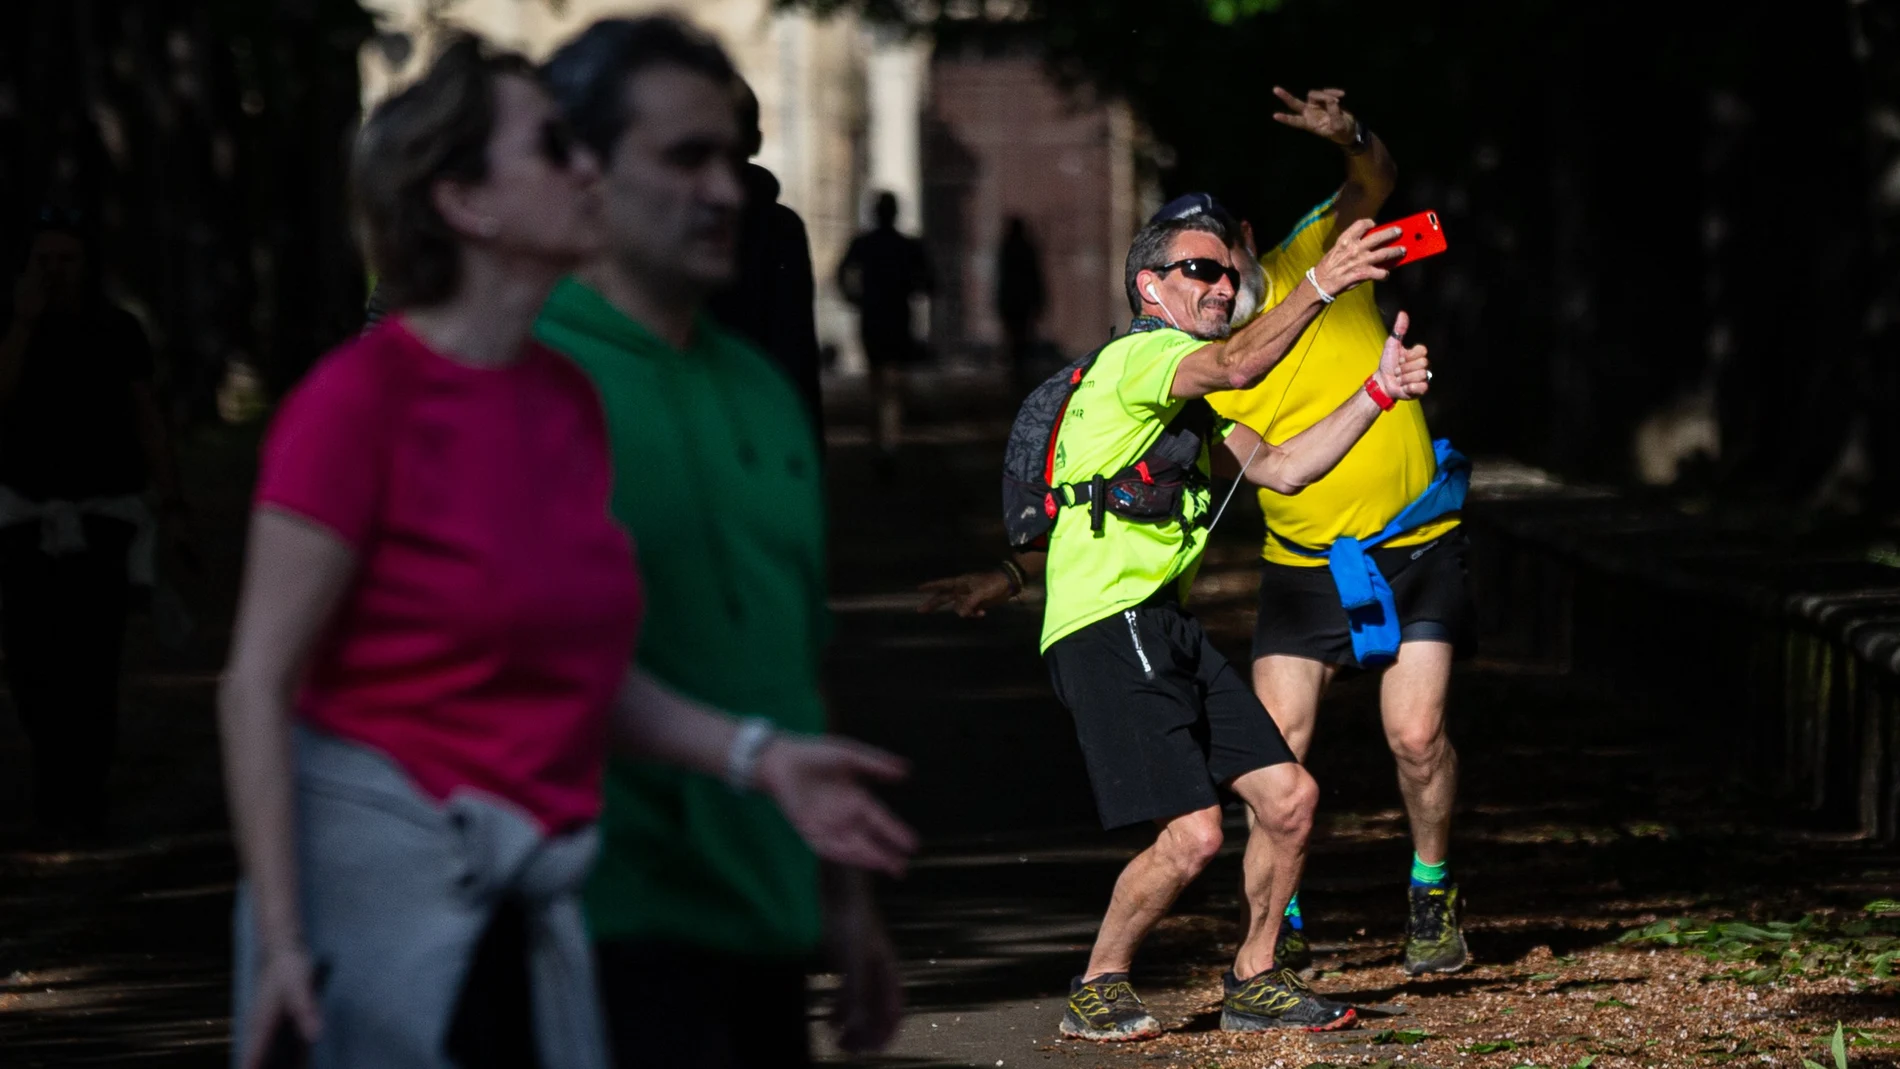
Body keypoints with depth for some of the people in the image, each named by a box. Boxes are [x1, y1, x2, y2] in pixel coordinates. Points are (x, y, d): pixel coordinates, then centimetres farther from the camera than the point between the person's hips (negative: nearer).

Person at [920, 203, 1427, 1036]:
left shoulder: (1187, 401, 24)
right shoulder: (1140, 356, -9)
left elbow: (1279, 468, 19)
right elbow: (1238, 365, -30)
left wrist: (1376, 392, 11)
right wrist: (1321, 285, -40)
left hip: (1167, 626, 10)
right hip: (1107, 632, -10)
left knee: (1288, 797, 3)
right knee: (1192, 834, -15)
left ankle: (1254, 983, 19)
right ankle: (1098, 991, 6)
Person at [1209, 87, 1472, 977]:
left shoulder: (1313, 263, -9)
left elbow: (1375, 184, -22)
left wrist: (1351, 142, -44)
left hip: (1414, 550, -1)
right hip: (1301, 563, 1)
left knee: (1416, 738, -10)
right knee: (1276, 747, -9)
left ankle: (1433, 893, 15)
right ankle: (1280, 923, 9)